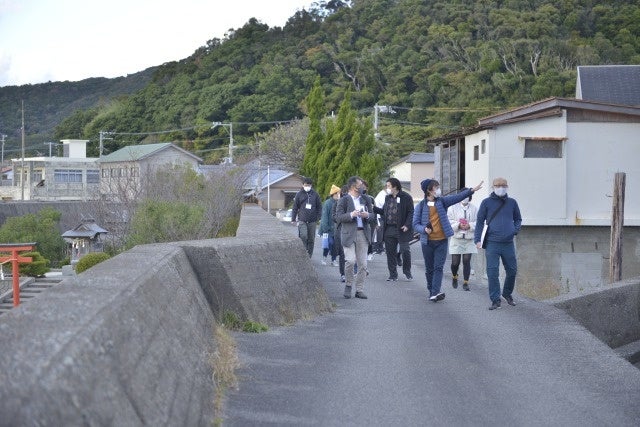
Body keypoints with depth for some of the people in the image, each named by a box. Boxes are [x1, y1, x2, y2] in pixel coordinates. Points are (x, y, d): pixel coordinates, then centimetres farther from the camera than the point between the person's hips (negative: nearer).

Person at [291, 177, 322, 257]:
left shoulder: (315, 194, 6)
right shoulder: (299, 194, 3)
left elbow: (319, 207, 12)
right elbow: (295, 207, 6)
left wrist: (318, 217, 1)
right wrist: (293, 219, 2)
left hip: (312, 221, 2)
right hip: (302, 220, -2)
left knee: (311, 239, 6)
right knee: (303, 236, -20)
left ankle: (309, 256, 15)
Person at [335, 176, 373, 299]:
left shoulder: (366, 200, 15)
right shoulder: (343, 200, -1)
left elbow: (372, 215, 16)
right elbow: (338, 216, -8)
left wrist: (367, 215, -7)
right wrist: (351, 215, -22)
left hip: (363, 233, 5)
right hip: (349, 234, -5)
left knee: (362, 263, 3)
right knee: (350, 260, -15)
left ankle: (359, 290, 11)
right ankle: (348, 285, 8)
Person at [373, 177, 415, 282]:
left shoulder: (406, 197, -5)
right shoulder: (388, 198, 15)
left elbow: (411, 212, -7)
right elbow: (383, 211, 19)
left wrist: (407, 225, -17)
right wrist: (373, 208, 7)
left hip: (401, 229, -6)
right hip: (389, 229, 6)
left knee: (405, 251, 1)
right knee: (390, 252, 6)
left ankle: (407, 272, 19)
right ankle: (393, 274, 13)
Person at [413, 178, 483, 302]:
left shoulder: (442, 201, 3)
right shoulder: (421, 206, -1)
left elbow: (457, 197, -9)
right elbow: (415, 224, -2)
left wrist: (472, 190, -22)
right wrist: (424, 229, -23)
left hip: (441, 241, 1)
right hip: (427, 242, -1)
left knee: (438, 268, -8)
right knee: (429, 269, 9)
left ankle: (435, 293, -15)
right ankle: (431, 292, 22)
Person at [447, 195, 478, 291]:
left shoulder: (474, 208, 6)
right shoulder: (453, 207, 1)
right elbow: (449, 221, -4)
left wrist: (470, 225, -15)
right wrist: (458, 225, -18)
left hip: (469, 239, 1)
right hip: (456, 238, -1)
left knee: (467, 261, -1)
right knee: (455, 262, 1)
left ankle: (466, 282, 8)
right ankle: (454, 277, 30)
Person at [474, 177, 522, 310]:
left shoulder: (512, 203, 10)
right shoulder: (486, 203, 2)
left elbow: (518, 219, 22)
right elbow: (480, 221, 3)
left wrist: (515, 230, 2)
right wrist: (478, 239, -5)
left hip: (508, 243, 3)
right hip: (492, 243, -3)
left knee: (512, 270, 8)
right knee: (492, 272, -6)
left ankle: (507, 294, 31)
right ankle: (495, 300, 1)